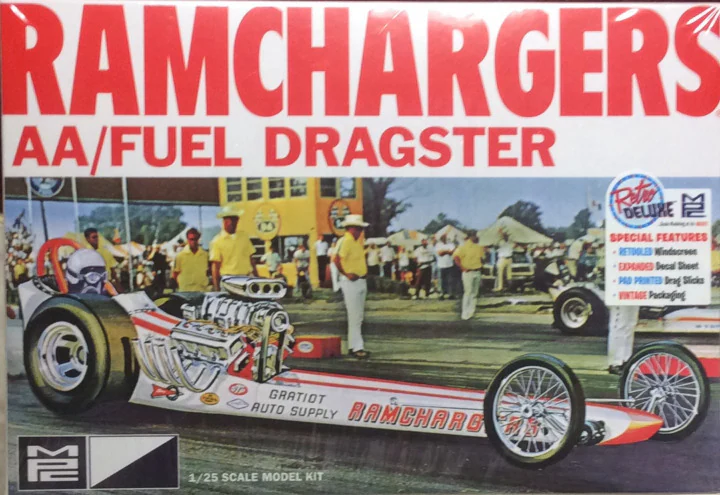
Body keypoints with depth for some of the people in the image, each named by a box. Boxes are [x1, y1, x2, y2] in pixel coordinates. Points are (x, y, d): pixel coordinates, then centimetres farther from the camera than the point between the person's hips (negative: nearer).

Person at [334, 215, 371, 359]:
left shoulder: (356, 241, 13)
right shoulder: (345, 241, -15)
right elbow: (337, 260, -26)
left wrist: (364, 271, 13)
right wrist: (346, 274, -20)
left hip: (361, 282, 10)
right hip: (351, 282, -10)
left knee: (359, 316, 13)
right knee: (354, 316, -7)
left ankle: (353, 346, 21)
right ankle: (357, 348, -3)